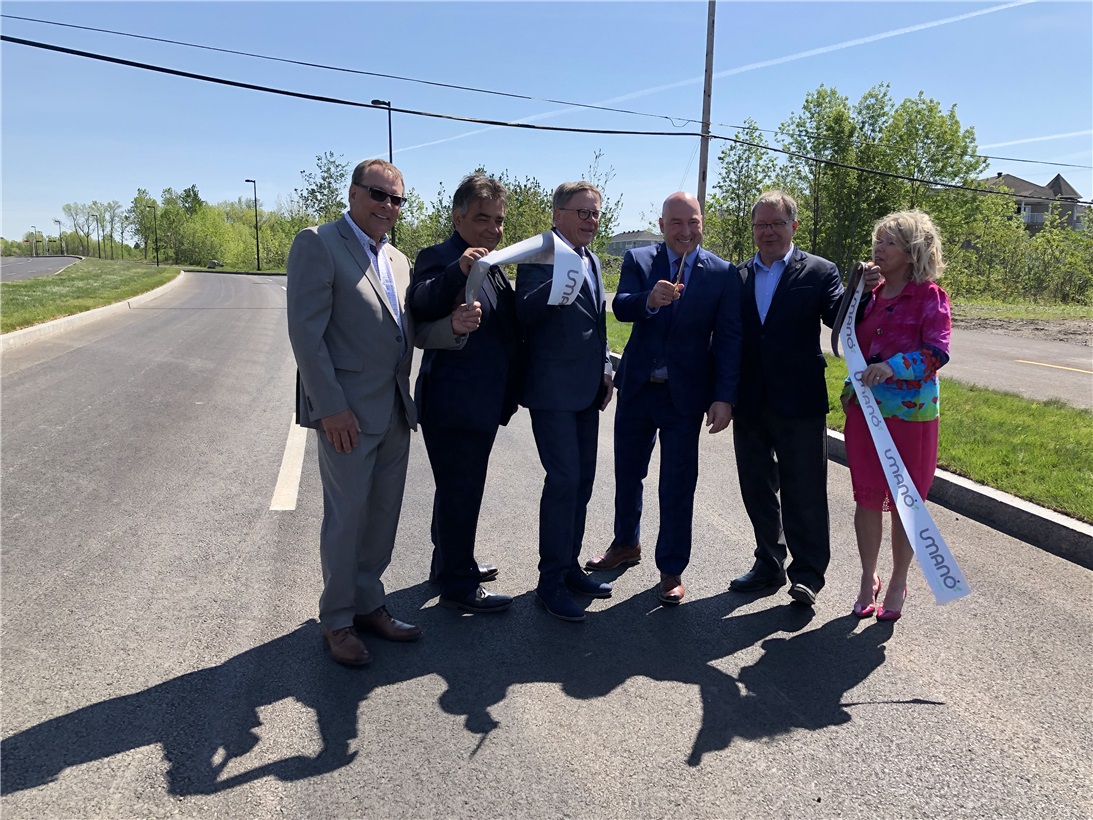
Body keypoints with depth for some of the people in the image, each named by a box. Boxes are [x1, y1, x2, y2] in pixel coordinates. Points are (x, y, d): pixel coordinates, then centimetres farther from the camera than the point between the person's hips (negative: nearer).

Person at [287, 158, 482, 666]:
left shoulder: (397, 260, 15)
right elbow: (306, 332, -14)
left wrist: (452, 326, -6)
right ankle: (337, 621, 20)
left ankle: (368, 605, 30)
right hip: (348, 414, -7)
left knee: (383, 515, 14)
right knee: (347, 518, 3)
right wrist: (332, 407, -19)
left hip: (395, 413, 7)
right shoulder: (317, 245, -8)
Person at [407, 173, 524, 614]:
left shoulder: (491, 264, 14)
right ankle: (458, 586, 16)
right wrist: (458, 271, -45)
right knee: (460, 493, 1)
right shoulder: (440, 258, -14)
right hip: (454, 405, -10)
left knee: (461, 489, 22)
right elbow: (420, 306, -33)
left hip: (481, 404, 10)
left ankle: (451, 562, 39)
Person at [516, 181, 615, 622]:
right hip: (553, 390, -8)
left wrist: (605, 369, 15)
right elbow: (523, 316, -17)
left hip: (587, 390, 8)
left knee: (581, 481, 12)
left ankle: (569, 567, 26)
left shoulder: (591, 260, 17)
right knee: (564, 479, -10)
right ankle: (551, 581, 3)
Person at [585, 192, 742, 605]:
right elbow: (621, 307, -16)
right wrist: (650, 301, -38)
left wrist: (724, 397, -12)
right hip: (637, 386, 3)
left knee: (678, 485, 4)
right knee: (627, 472, 18)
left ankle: (672, 570, 20)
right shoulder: (638, 260, -1)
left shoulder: (723, 274, -4)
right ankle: (626, 544, 41)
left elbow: (728, 339, -6)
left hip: (684, 394, -2)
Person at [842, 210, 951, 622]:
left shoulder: (929, 296, -7)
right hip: (866, 409, 5)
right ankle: (868, 579, 25)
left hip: (910, 414, -4)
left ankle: (898, 584, 24)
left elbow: (938, 352, -18)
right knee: (867, 497, 9)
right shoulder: (872, 294, 9)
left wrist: (894, 366, -32)